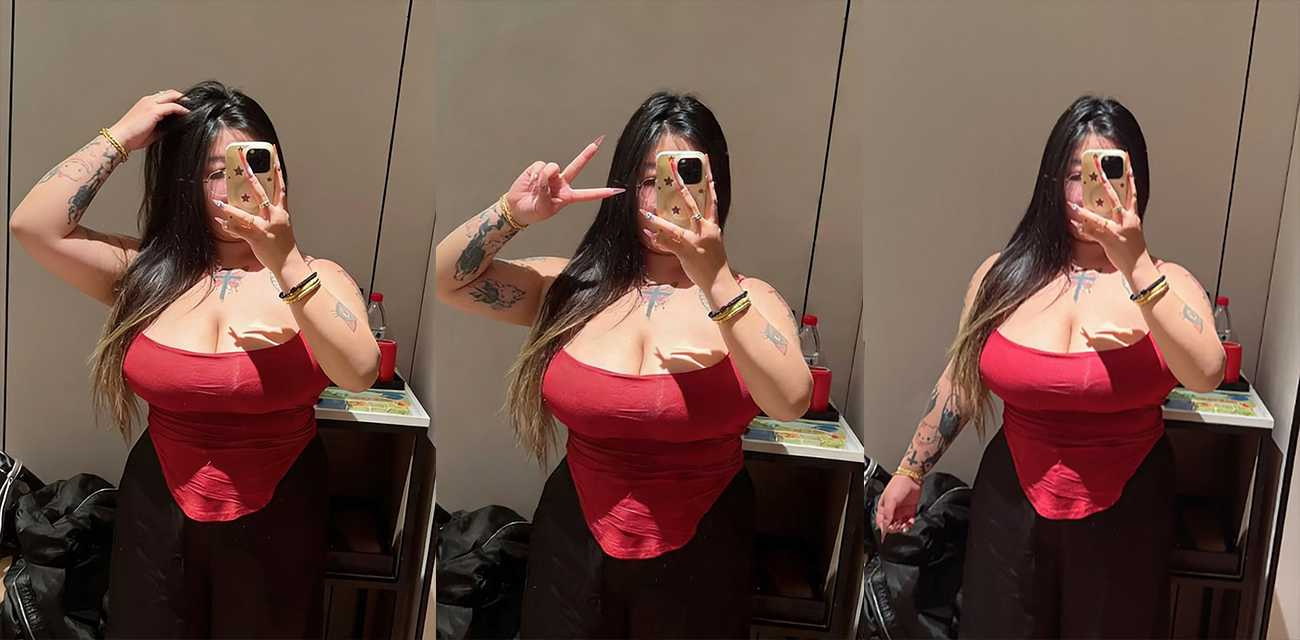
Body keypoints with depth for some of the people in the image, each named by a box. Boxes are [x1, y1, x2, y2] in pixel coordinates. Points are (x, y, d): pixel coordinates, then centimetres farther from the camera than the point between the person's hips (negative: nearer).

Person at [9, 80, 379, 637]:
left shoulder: (317, 278, -7)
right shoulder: (149, 270, -2)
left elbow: (359, 373, -26)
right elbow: (31, 225, -12)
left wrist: (286, 263, -34)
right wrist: (121, 137, -11)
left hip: (277, 522, -1)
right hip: (158, 515, 2)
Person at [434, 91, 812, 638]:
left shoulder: (747, 298, -7)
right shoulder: (575, 284, 0)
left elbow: (791, 403, -25)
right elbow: (445, 281, 0)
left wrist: (715, 280, -32)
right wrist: (512, 213, -16)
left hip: (701, 554, -2)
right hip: (574, 545, 2)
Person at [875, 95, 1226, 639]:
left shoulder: (1166, 282, -8)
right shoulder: (1005, 275, -2)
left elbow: (1206, 374, -28)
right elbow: (960, 381, 9)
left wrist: (1136, 265, -33)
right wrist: (910, 472, 15)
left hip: (1126, 512, -1)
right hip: (1012, 500, 2)